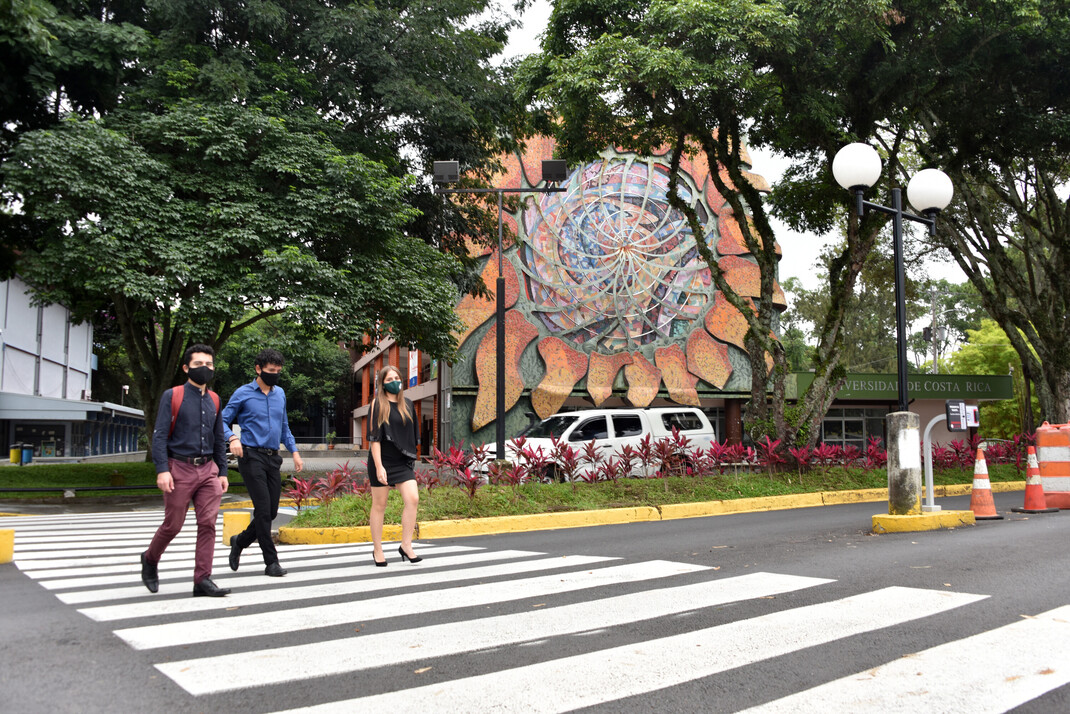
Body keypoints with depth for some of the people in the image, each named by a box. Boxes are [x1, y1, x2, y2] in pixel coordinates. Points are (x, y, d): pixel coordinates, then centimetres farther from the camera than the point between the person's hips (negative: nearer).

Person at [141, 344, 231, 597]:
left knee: (208, 523, -4)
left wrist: (222, 472, 13)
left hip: (208, 469, 4)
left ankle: (202, 580, 0)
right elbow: (159, 435, -7)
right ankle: (150, 560, 33)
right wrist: (162, 470, -17)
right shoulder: (172, 396, -1)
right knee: (173, 525, 5)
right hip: (180, 469, -4)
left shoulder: (214, 400, 13)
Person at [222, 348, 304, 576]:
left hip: (273, 457, 6)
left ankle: (240, 541, 30)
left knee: (272, 511, 5)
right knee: (263, 509, -9)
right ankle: (271, 562, -1)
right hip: (251, 455, -6)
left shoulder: (280, 393, 15)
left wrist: (294, 451, 13)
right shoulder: (243, 394, -1)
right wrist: (232, 438, -20)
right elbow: (223, 420, -1)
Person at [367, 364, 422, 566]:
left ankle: (406, 545, -1)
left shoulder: (407, 405, 10)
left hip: (403, 462, 4)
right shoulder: (378, 405, -5)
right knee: (379, 504, 4)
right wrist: (378, 466, -18)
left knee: (412, 498, -11)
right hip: (382, 461, -4)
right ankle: (377, 551, 16)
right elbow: (374, 437, -11)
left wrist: (413, 459, 16)